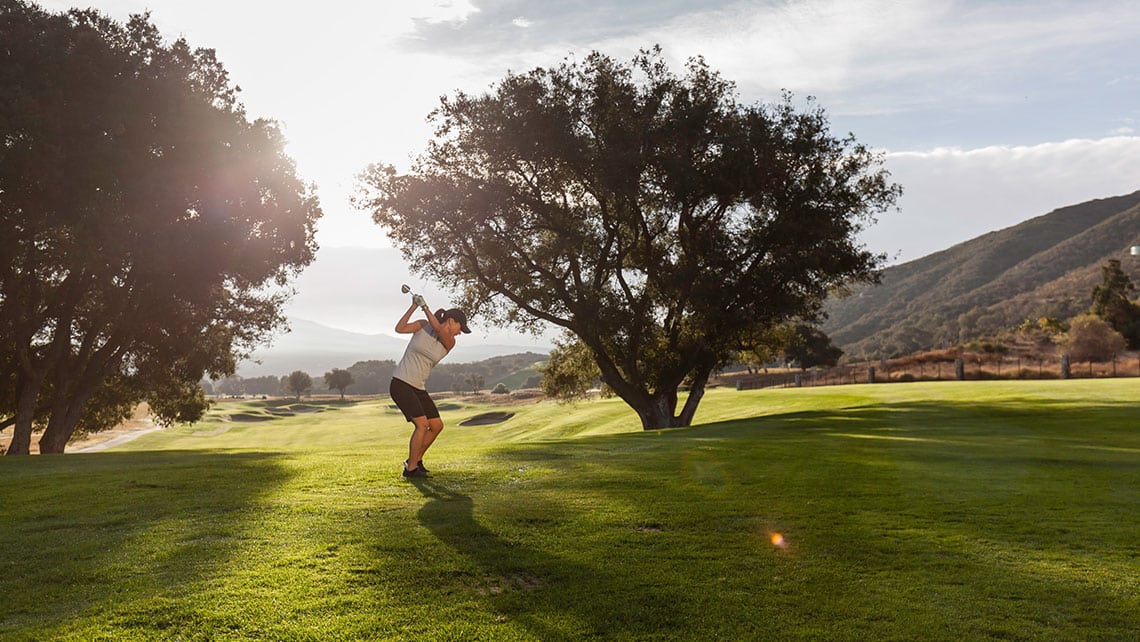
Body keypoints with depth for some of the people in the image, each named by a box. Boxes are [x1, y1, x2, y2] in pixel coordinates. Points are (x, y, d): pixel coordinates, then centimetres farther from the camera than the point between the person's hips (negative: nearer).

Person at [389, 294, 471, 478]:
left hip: (418, 389, 7)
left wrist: (424, 307, -23)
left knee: (437, 426, 8)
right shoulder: (423, 325, -3)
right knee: (422, 424, -18)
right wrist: (414, 306, -23)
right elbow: (399, 329, -19)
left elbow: (438, 330, -18)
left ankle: (415, 460, 27)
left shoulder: (450, 343, 3)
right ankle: (411, 469, -7)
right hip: (400, 383, -6)